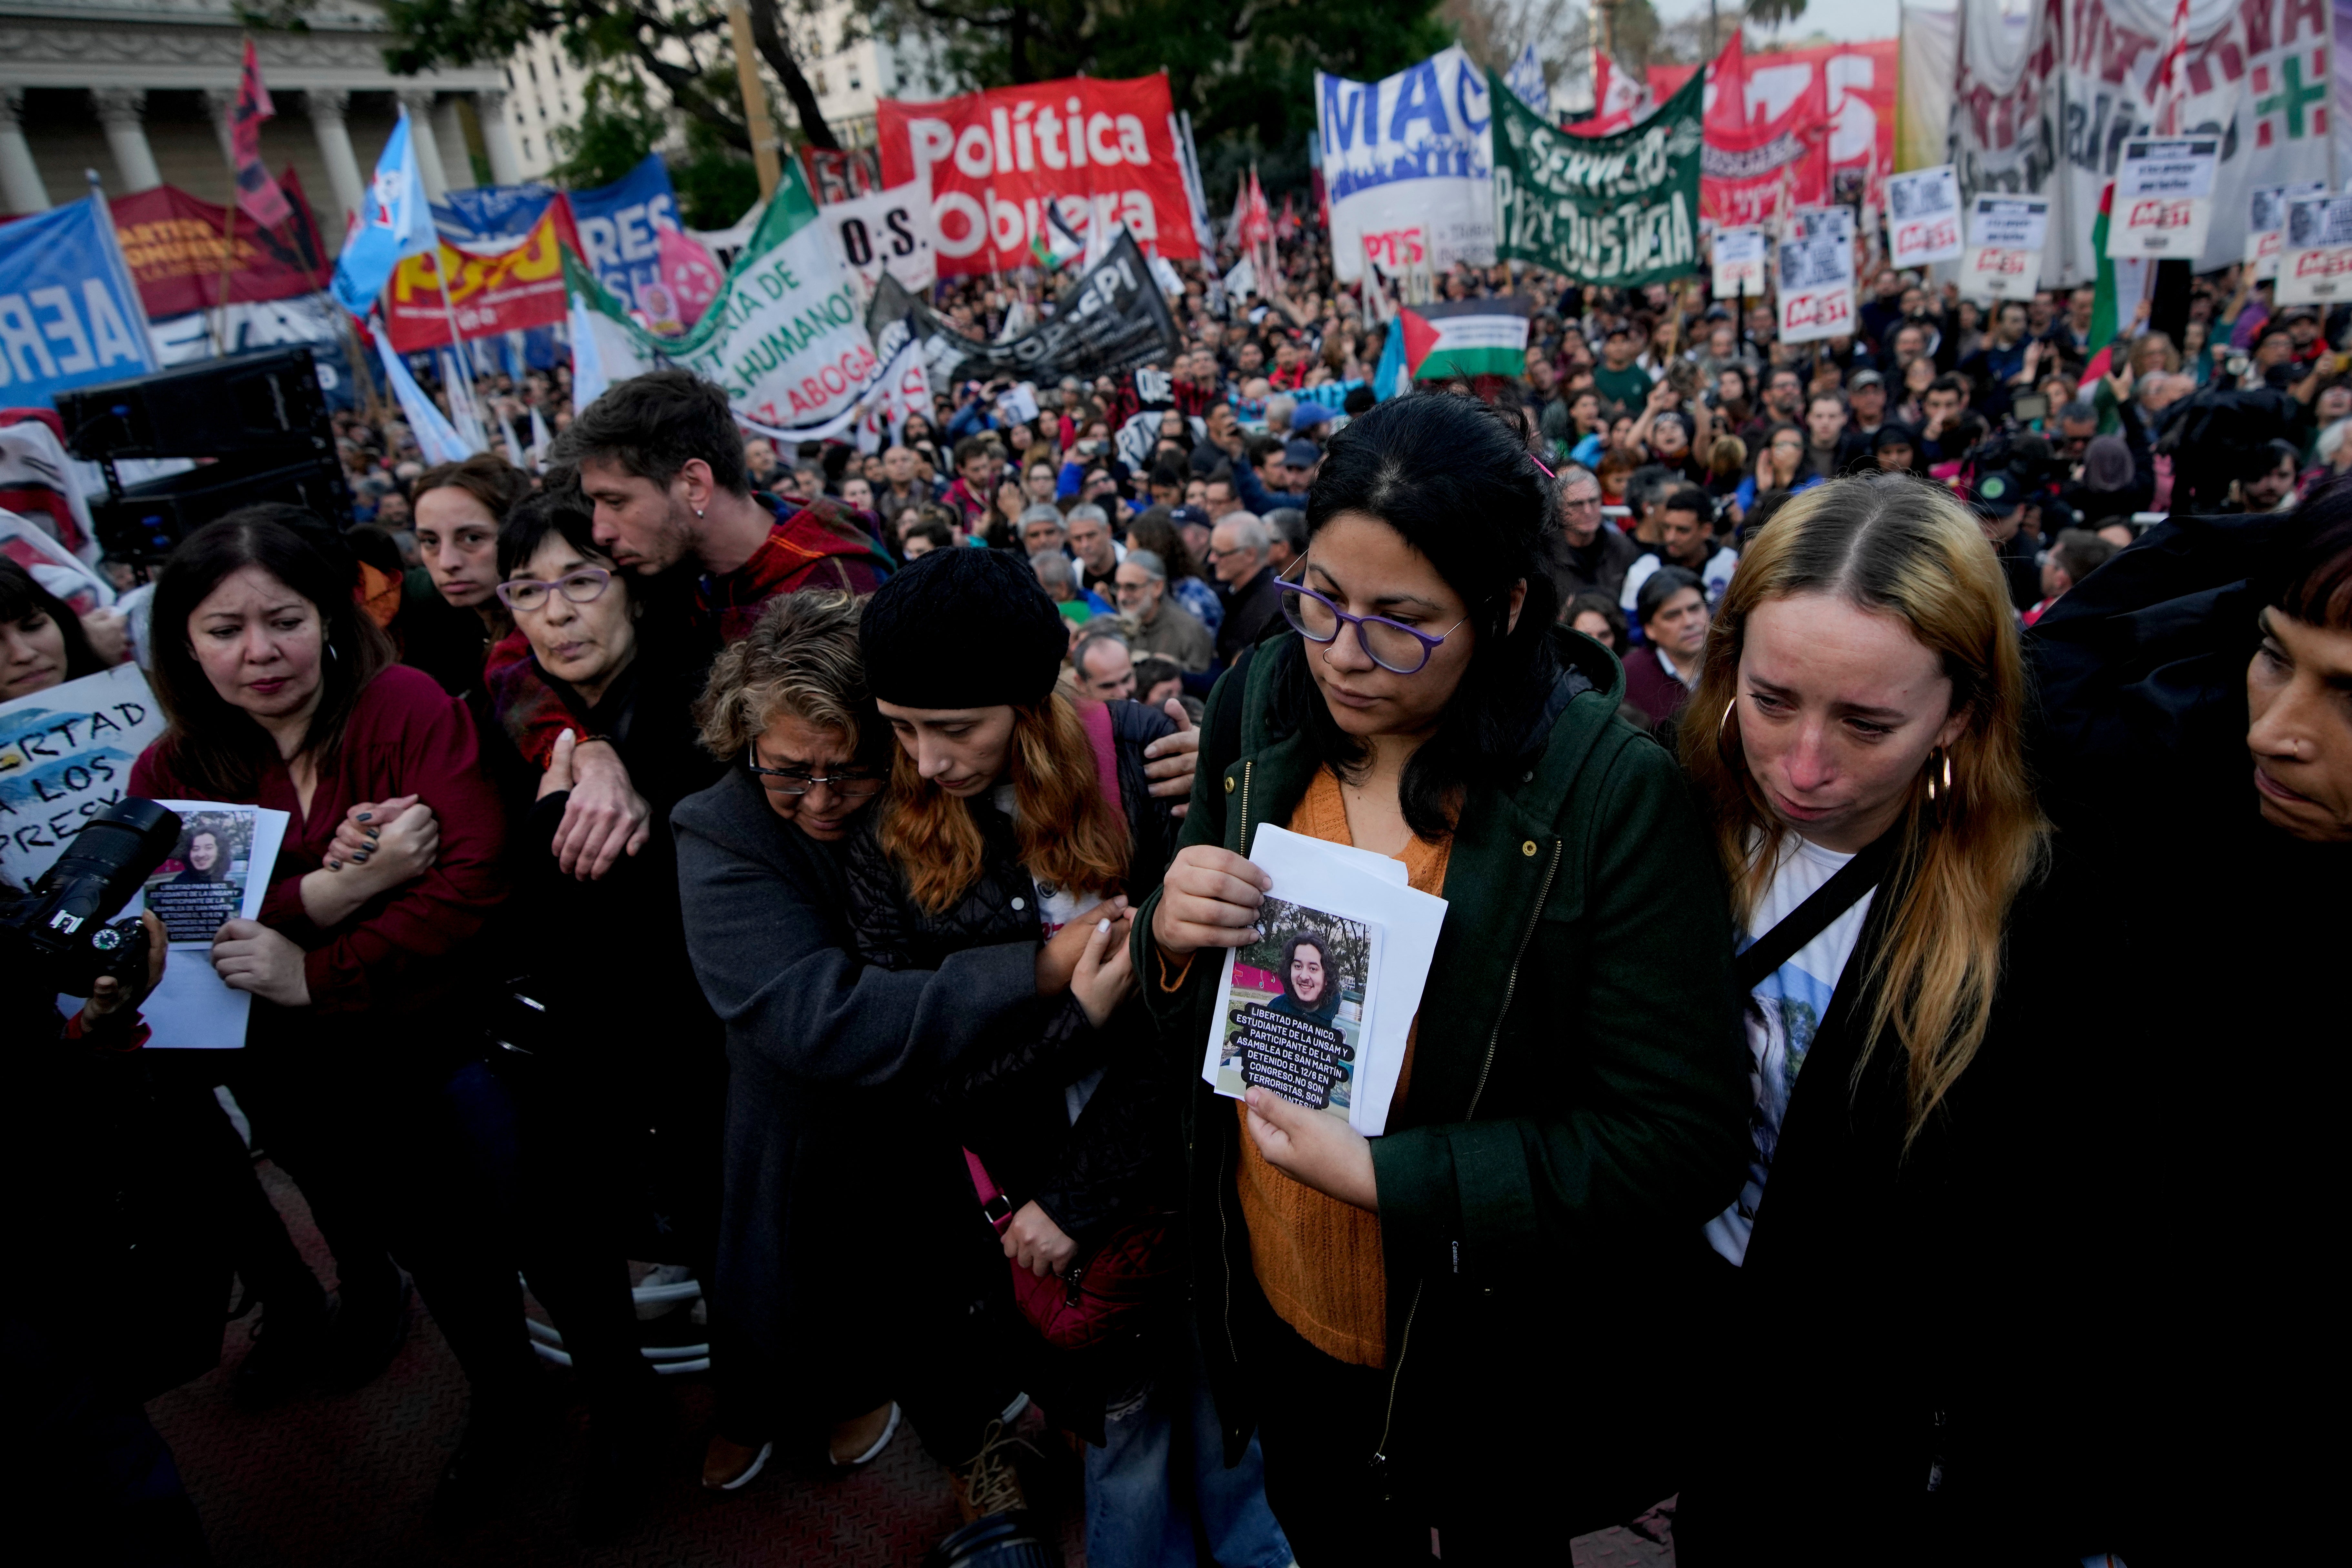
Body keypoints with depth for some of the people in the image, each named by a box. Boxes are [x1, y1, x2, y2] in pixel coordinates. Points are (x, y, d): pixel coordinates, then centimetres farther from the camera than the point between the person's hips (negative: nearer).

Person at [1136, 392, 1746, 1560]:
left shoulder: (1616, 794, -24)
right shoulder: (1261, 709, -9)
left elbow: (1677, 1147, -22)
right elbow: (1178, 1014, 1)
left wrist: (1383, 1176, -27)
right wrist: (1171, 939, -22)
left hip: (1491, 1369, -4)